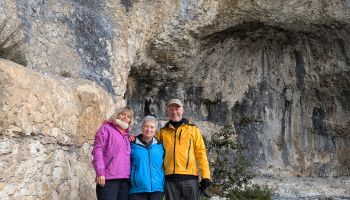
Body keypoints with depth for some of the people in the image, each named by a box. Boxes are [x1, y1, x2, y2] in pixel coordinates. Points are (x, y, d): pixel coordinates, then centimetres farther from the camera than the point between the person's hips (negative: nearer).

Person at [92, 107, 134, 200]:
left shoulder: (126, 135, 24)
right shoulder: (106, 128, 6)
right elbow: (98, 150, -5)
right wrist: (100, 172, -14)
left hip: (125, 180, 6)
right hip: (109, 179, -6)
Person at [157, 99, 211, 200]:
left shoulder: (193, 129, 11)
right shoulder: (162, 132, 15)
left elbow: (201, 153, 5)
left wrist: (205, 176, -3)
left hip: (190, 177, -1)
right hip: (170, 179, 2)